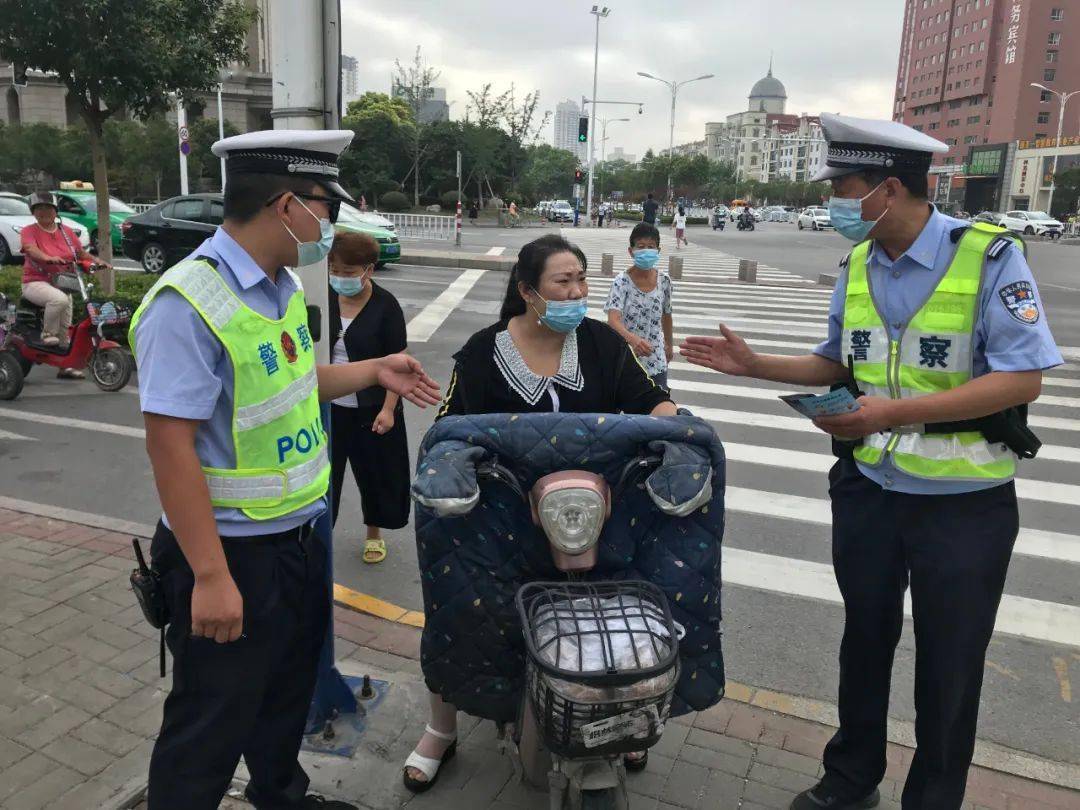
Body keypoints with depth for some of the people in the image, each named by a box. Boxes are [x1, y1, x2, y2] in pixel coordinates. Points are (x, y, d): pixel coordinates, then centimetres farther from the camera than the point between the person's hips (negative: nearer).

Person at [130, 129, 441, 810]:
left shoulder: (283, 285, 4)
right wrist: (211, 577, -25)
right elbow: (170, 445, -26)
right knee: (211, 725, 10)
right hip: (233, 553, -9)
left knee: (290, 687, 28)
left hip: (299, 535, 9)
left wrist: (376, 371, 11)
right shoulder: (189, 304, -24)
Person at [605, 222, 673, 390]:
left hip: (656, 361, 3)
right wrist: (632, 338, -46)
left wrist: (669, 344, 24)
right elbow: (613, 320, -28)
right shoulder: (622, 282, -15)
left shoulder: (664, 281, -2)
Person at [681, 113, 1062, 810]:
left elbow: (1023, 379, -20)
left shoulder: (989, 256, -15)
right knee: (865, 640, 19)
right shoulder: (859, 266, 3)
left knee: (948, 666, 11)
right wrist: (755, 365, 0)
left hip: (964, 501, -5)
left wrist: (894, 414, -28)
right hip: (869, 490, 5)